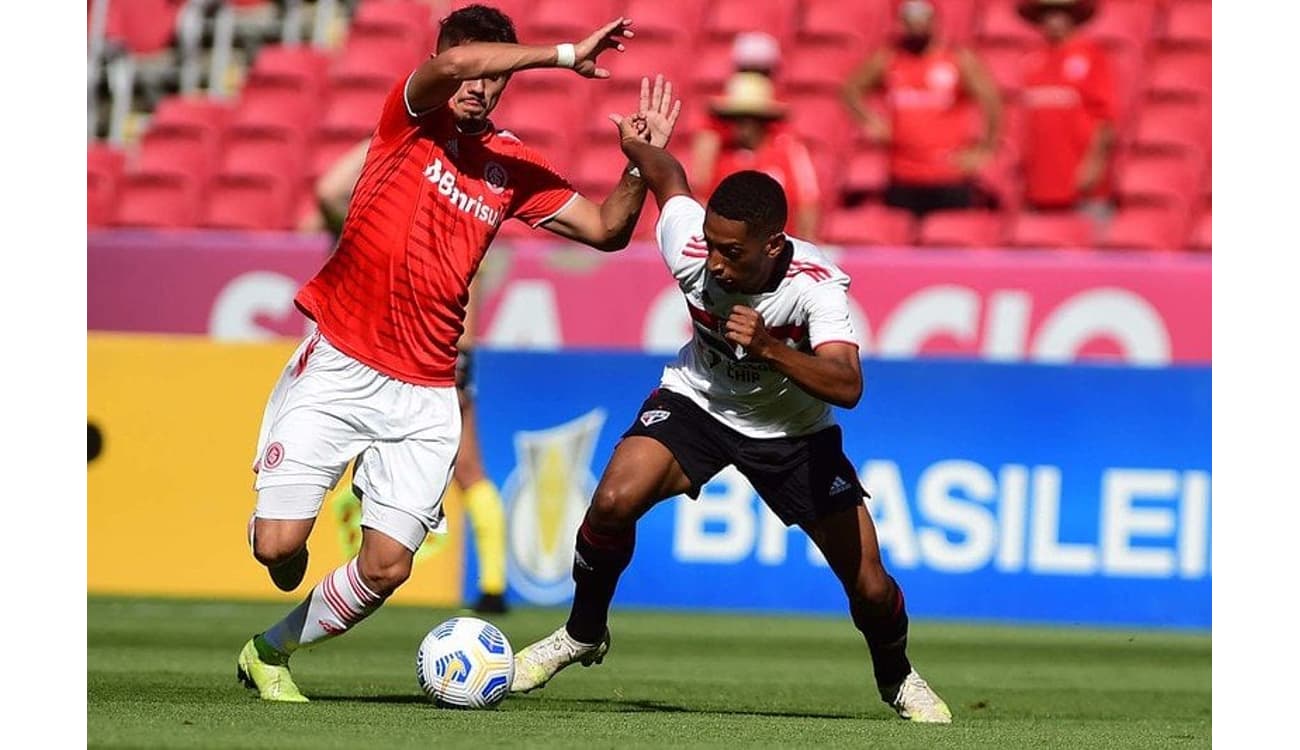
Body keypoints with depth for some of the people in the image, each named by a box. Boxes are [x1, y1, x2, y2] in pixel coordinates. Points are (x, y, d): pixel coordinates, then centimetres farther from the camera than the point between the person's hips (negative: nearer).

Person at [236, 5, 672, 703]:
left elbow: (605, 229, 7)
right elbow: (450, 64, -24)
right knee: (279, 544, -10)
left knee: (386, 567, -5)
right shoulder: (411, 119, -3)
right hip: (335, 371, -4)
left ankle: (270, 651, 20)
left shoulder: (512, 167, 9)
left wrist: (642, 167, -10)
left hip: (424, 396, 4)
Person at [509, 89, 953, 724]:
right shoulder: (691, 248, -26)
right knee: (614, 500, -26)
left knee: (869, 585, -4)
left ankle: (896, 677, 31)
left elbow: (847, 387, -47)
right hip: (698, 403, 1)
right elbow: (670, 177, -3)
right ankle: (583, 634, 0)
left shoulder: (817, 284, -34)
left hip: (794, 431, -1)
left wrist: (769, 347, -56)